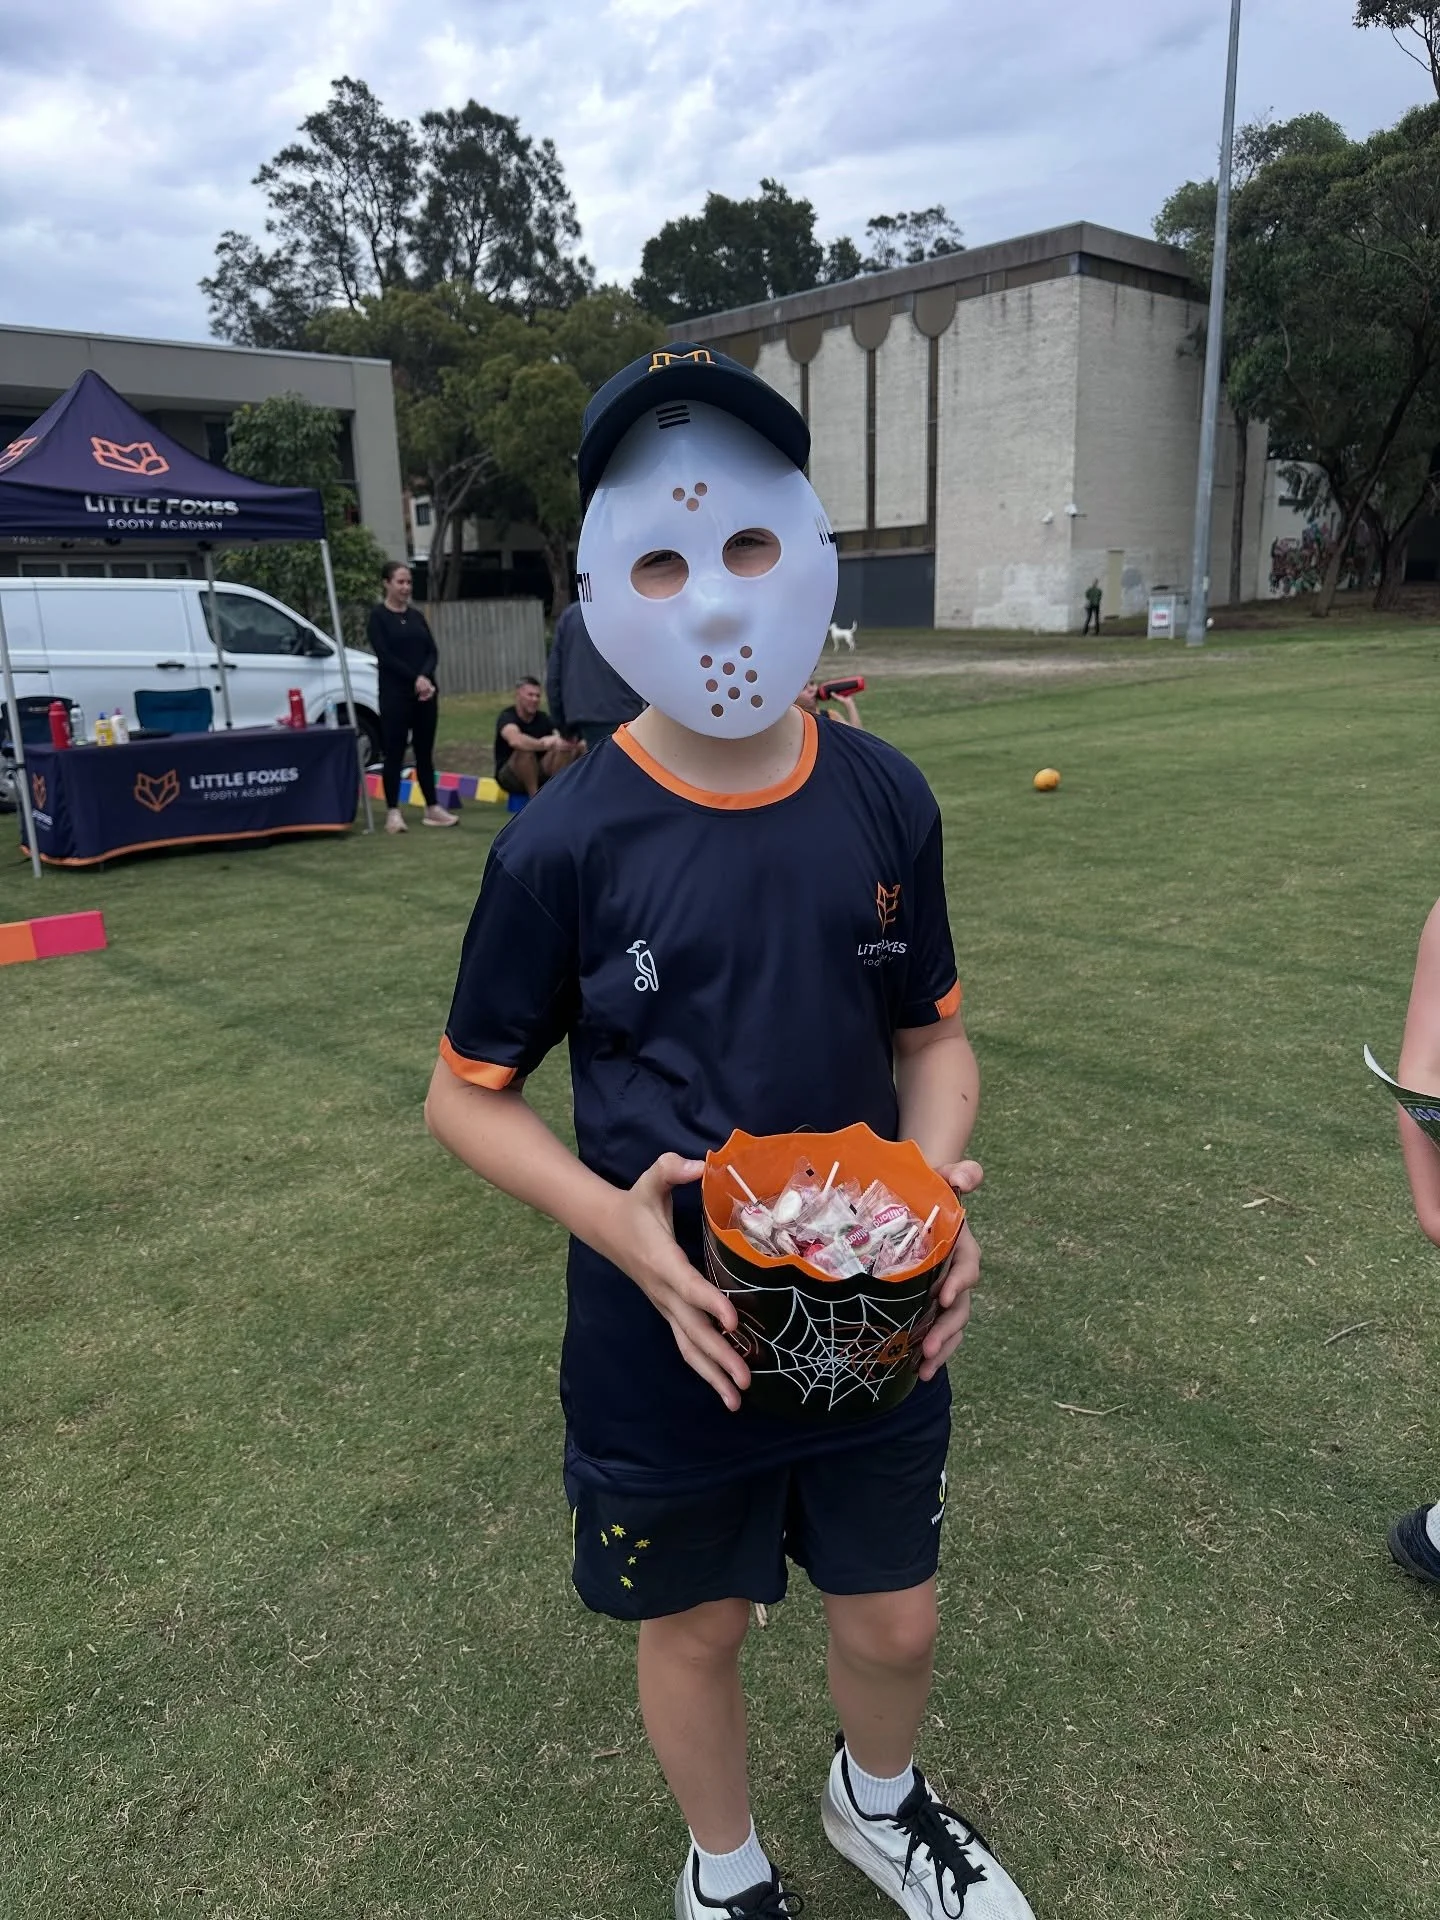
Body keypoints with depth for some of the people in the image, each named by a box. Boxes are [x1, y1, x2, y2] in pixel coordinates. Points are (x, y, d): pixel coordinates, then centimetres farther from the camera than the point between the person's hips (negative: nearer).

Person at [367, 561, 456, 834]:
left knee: (425, 751, 9)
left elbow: (432, 652, 6)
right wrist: (414, 679, -18)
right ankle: (393, 811, 1)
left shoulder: (417, 615, 13)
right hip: (395, 694, -5)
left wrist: (424, 677, -13)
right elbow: (384, 655, -12)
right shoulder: (378, 616, -3)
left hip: (426, 691, 5)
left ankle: (432, 808, 14)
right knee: (394, 753, -3)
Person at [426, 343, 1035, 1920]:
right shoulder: (564, 843, -17)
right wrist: (615, 1220, -24)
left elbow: (932, 1035, 4)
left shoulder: (884, 802, -8)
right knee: (693, 1630, 20)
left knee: (894, 1623, 21)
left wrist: (936, 1174, -16)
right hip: (665, 1334, -2)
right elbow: (466, 1094, -7)